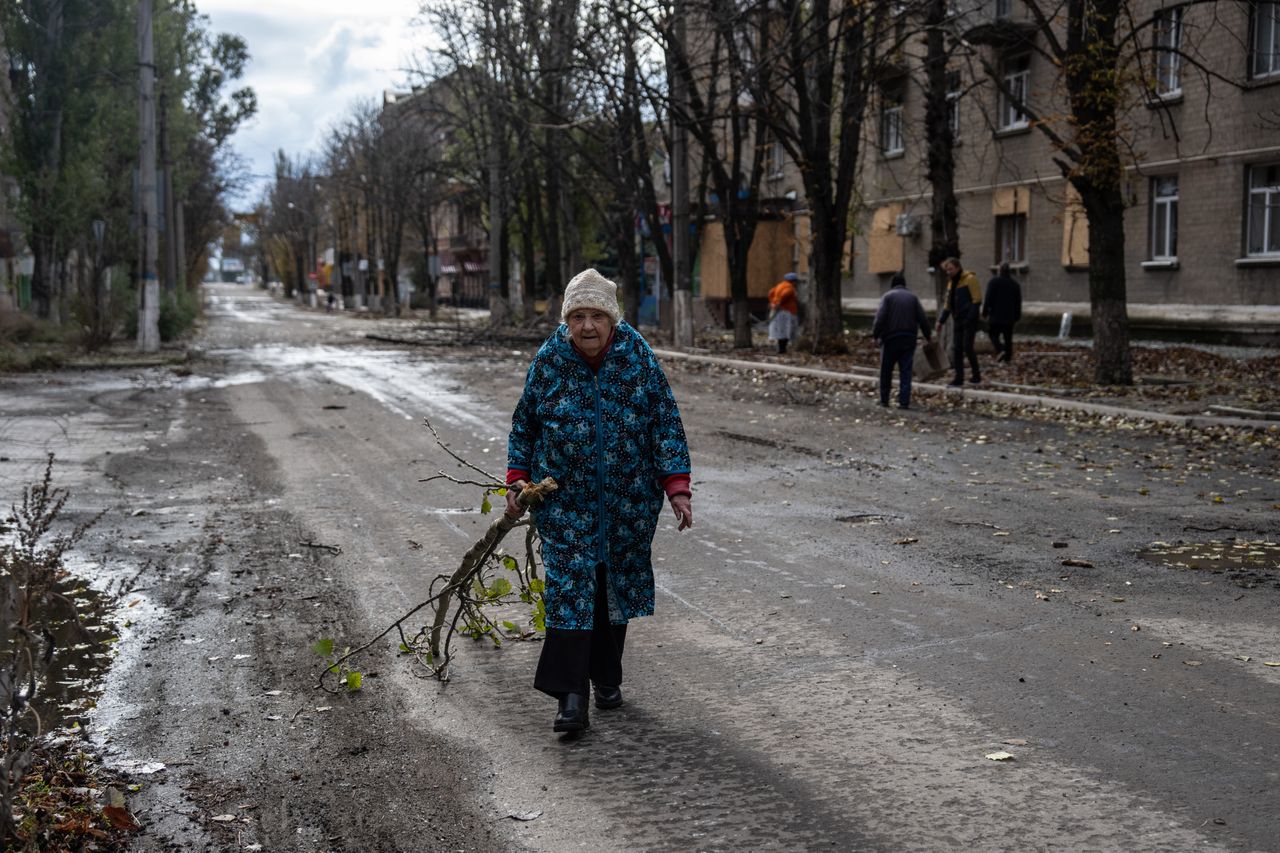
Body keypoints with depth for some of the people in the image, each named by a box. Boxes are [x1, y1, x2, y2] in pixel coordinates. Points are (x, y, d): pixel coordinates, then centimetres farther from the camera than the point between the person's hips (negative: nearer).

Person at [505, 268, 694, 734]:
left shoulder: (637, 356, -5)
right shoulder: (548, 360, -4)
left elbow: (666, 422, -2)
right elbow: (524, 425, 8)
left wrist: (677, 486, -8)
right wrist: (517, 480, 2)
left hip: (627, 499, 1)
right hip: (565, 498, -1)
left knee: (615, 585, 11)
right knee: (569, 586, -9)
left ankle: (606, 677, 29)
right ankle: (570, 697, -11)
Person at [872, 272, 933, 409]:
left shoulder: (888, 296, -4)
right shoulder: (912, 297, 6)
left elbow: (880, 318, -12)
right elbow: (922, 319, 5)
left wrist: (875, 334, -2)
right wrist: (928, 335, 15)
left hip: (890, 339, -2)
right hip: (908, 340, 2)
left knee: (886, 371, 10)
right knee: (905, 372, 3)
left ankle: (884, 399, 14)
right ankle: (904, 402, -4)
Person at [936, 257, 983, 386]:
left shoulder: (970, 279, -9)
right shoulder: (951, 282, 15)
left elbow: (977, 300, -15)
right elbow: (947, 303, 18)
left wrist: (971, 318, -21)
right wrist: (941, 320, 11)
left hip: (969, 321, -7)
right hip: (957, 321, 7)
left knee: (967, 347, -7)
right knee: (956, 349, 3)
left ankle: (976, 375, 7)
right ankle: (959, 378, 6)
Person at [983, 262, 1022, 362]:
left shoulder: (993, 282, -7)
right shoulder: (1015, 284, 8)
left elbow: (988, 299, -11)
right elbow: (1018, 302, 11)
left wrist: (985, 312, -4)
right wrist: (1017, 316, 17)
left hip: (995, 315, -4)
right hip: (1009, 316, 4)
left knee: (993, 334, 5)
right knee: (1008, 336, 9)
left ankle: (1000, 350, -18)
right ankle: (1008, 357, 8)